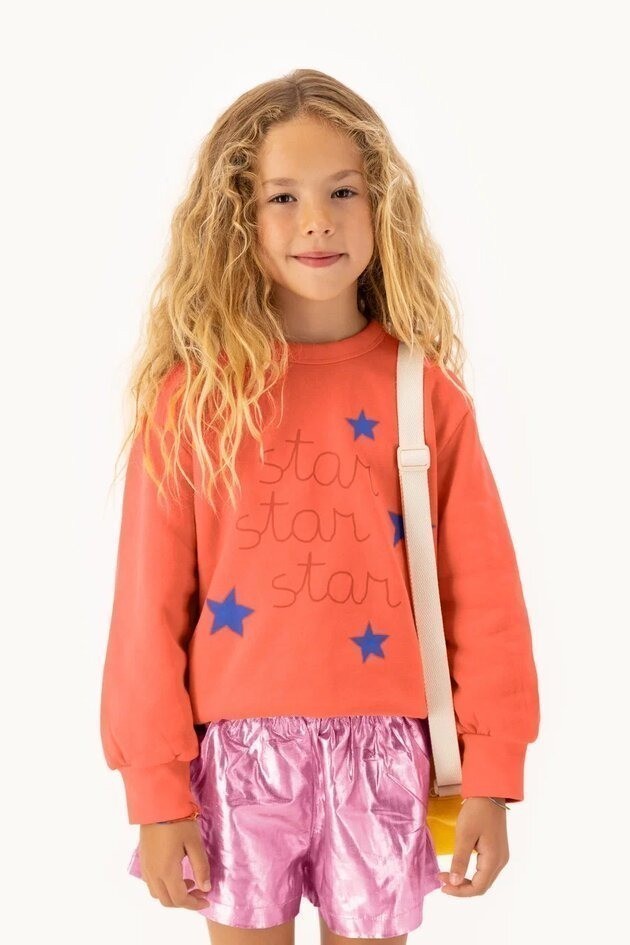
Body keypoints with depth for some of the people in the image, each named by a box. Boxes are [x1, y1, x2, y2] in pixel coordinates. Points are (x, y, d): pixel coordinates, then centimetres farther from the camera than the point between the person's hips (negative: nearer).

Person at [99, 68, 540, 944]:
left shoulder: (425, 391, -1)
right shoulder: (192, 392, -4)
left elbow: (483, 591, 0)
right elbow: (150, 603, -3)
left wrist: (492, 771, -1)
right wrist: (155, 788, -4)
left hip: (382, 749, 1)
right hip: (237, 746, 0)